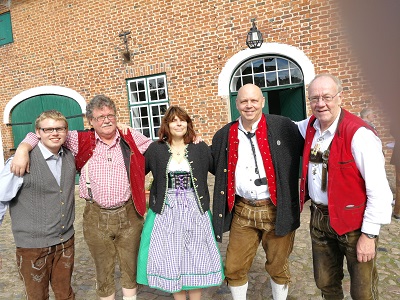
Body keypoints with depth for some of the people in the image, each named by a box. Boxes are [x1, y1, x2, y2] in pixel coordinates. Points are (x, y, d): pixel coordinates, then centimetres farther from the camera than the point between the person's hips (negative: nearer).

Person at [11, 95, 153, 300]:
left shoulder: (131, 139, -1)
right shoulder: (81, 141, -2)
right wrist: (23, 149, -12)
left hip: (128, 214, 0)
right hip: (96, 216, 0)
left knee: (130, 267, 17)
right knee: (103, 270, 18)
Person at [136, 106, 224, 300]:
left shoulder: (200, 148, 1)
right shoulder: (155, 149, 0)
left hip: (194, 211, 1)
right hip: (166, 212, 0)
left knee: (196, 257, 11)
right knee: (171, 259, 10)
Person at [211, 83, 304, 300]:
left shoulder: (283, 127, -6)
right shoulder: (224, 135, 3)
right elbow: (216, 167, 16)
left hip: (277, 209, -2)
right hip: (242, 211, 3)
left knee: (278, 266, 16)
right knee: (234, 268, 11)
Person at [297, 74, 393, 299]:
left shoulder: (359, 134, -20)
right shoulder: (310, 127, 0)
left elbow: (379, 190, -19)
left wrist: (369, 234, -15)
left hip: (353, 222, -5)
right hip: (319, 218, 6)